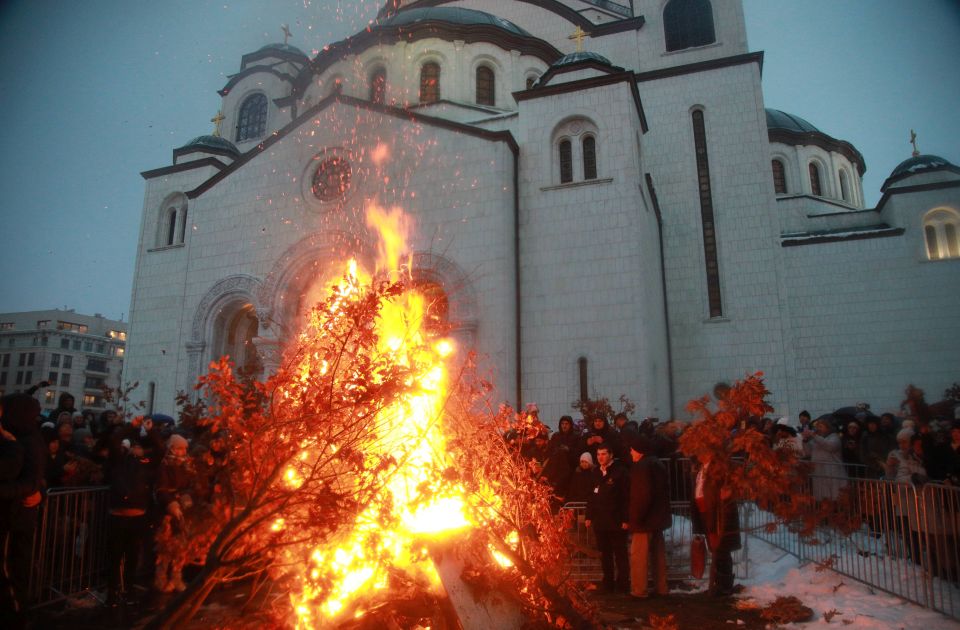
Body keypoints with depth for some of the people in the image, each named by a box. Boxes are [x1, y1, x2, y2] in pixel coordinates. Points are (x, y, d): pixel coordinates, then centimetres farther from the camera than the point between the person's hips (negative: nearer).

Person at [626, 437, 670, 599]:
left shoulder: (641, 467, -17)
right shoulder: (658, 464, 13)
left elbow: (643, 496, -24)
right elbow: (664, 492, 18)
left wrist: (634, 517, -19)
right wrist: (662, 513, 21)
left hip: (644, 519, -10)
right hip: (658, 517, 10)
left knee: (638, 556, -2)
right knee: (658, 555, 16)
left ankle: (639, 590, 1)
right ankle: (661, 587, 23)